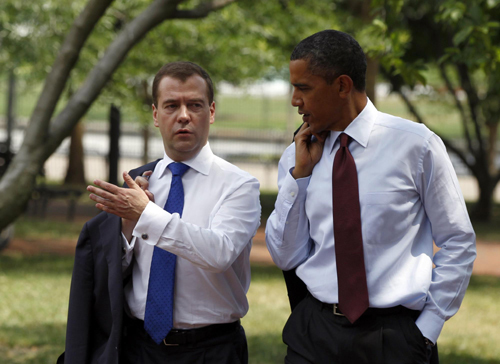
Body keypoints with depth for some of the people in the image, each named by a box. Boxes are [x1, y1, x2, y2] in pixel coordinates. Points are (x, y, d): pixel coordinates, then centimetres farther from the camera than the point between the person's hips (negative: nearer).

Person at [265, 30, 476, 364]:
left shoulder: (416, 145, -5)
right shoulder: (297, 156, 6)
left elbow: (459, 245, -1)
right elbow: (286, 257, 4)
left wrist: (427, 327, -6)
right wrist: (299, 174, -4)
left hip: (396, 336, -3)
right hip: (315, 333, 3)